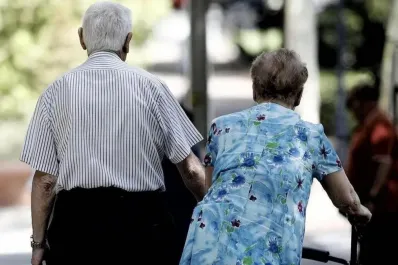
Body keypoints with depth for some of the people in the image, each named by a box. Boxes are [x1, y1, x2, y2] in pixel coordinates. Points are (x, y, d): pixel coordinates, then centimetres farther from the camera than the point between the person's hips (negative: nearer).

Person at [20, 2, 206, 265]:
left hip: (76, 221, 0)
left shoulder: (57, 91, 2)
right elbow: (190, 168, 0)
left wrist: (39, 242, 8)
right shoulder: (151, 86, 0)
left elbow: (45, 178, 1)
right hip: (141, 221, 0)